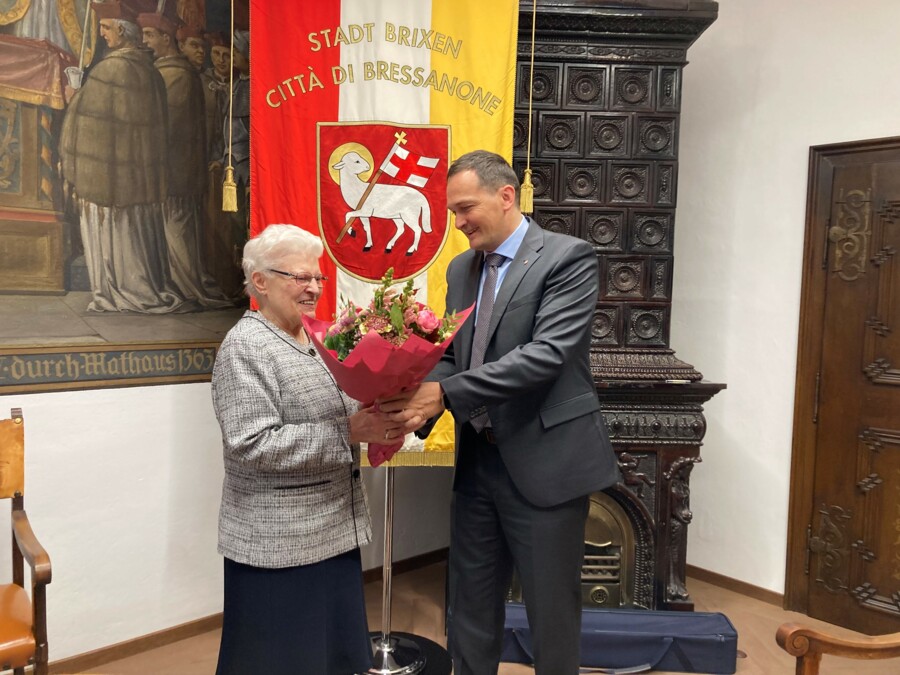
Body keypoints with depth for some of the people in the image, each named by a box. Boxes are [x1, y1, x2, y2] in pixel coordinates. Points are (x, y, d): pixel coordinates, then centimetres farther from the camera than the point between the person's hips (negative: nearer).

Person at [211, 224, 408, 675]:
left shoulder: (316, 338, 9)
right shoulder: (245, 347, -14)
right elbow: (252, 445, -23)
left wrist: (375, 421, -4)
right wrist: (348, 433, -24)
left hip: (333, 527, 7)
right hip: (279, 540, -7)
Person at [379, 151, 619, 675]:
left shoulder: (569, 258, -11)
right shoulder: (461, 269, 10)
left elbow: (547, 353, -22)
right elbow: (450, 355, 8)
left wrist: (445, 393, -27)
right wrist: (416, 405, -13)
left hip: (543, 462, -6)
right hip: (477, 459, 6)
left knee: (552, 611, 11)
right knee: (470, 610, 17)